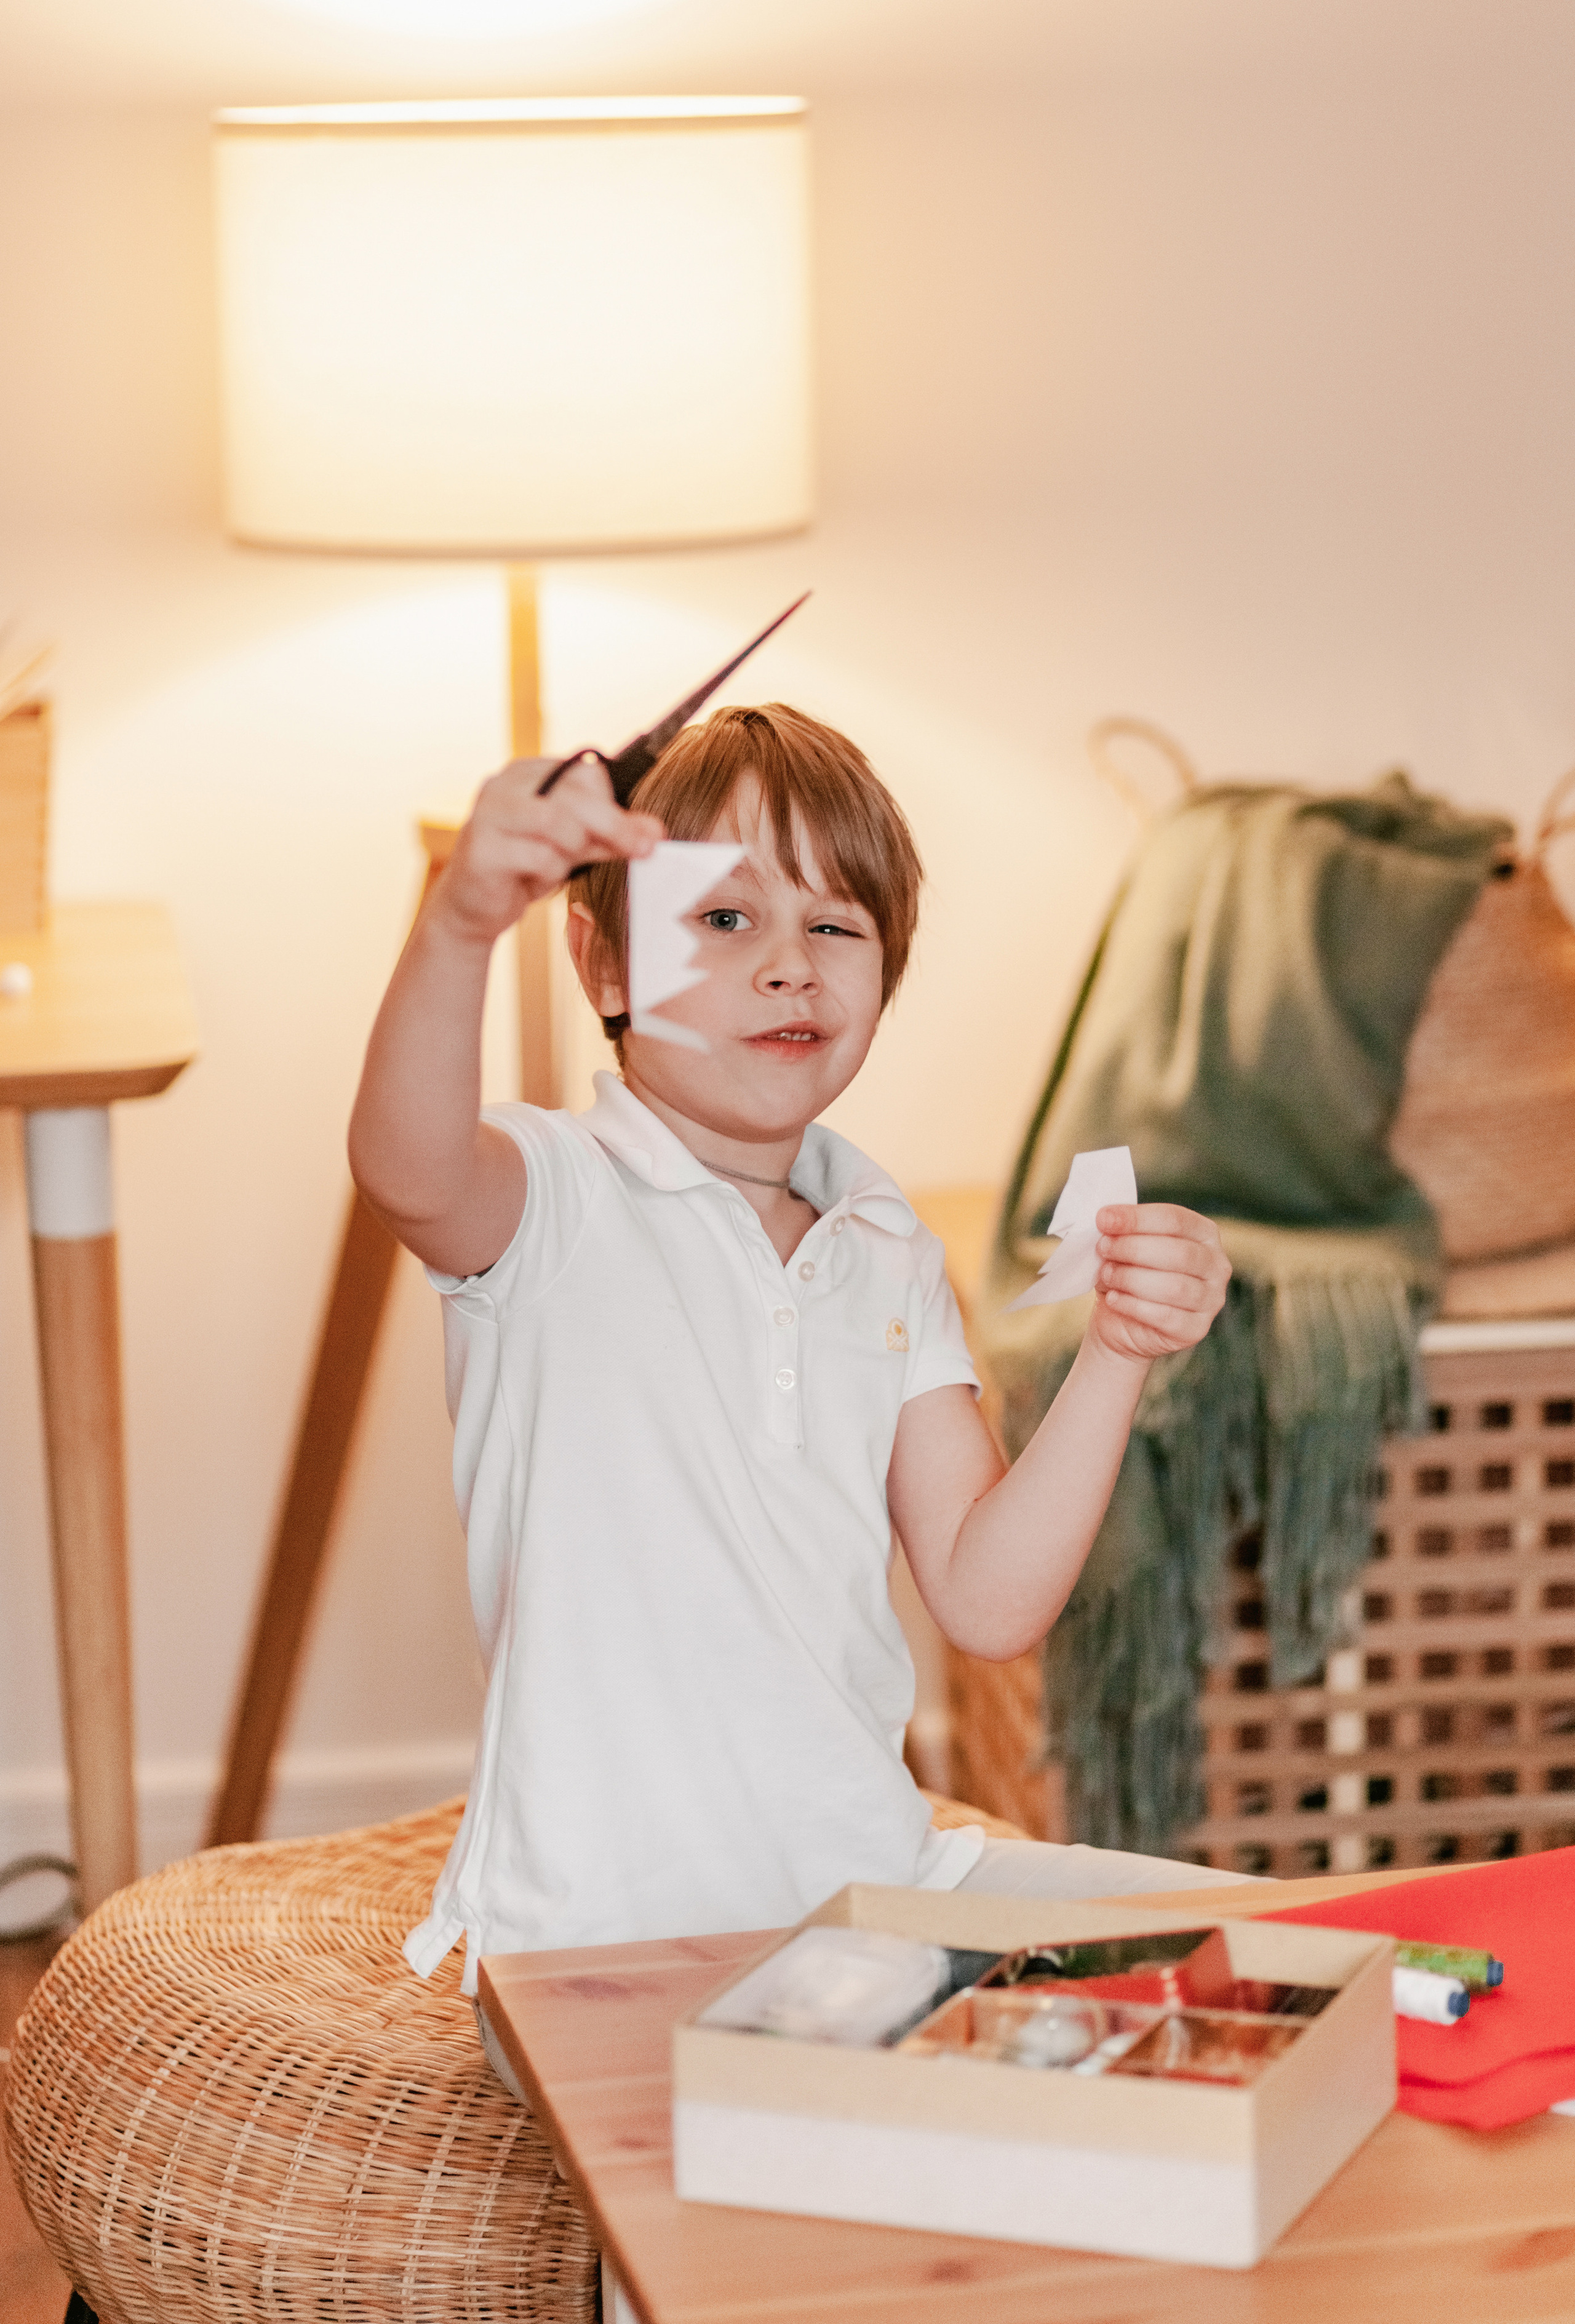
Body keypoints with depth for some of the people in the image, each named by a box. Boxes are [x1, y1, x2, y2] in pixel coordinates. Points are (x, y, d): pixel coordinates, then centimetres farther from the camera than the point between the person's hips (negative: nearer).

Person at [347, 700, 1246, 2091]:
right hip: (614, 1941, -6)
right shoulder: (554, 1204, -6)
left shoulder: (887, 1259, 13)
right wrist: (461, 923, -52)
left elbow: (990, 1601, 6)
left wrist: (1117, 1358, -8)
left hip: (877, 1882, 7)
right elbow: (406, 1169, -33)